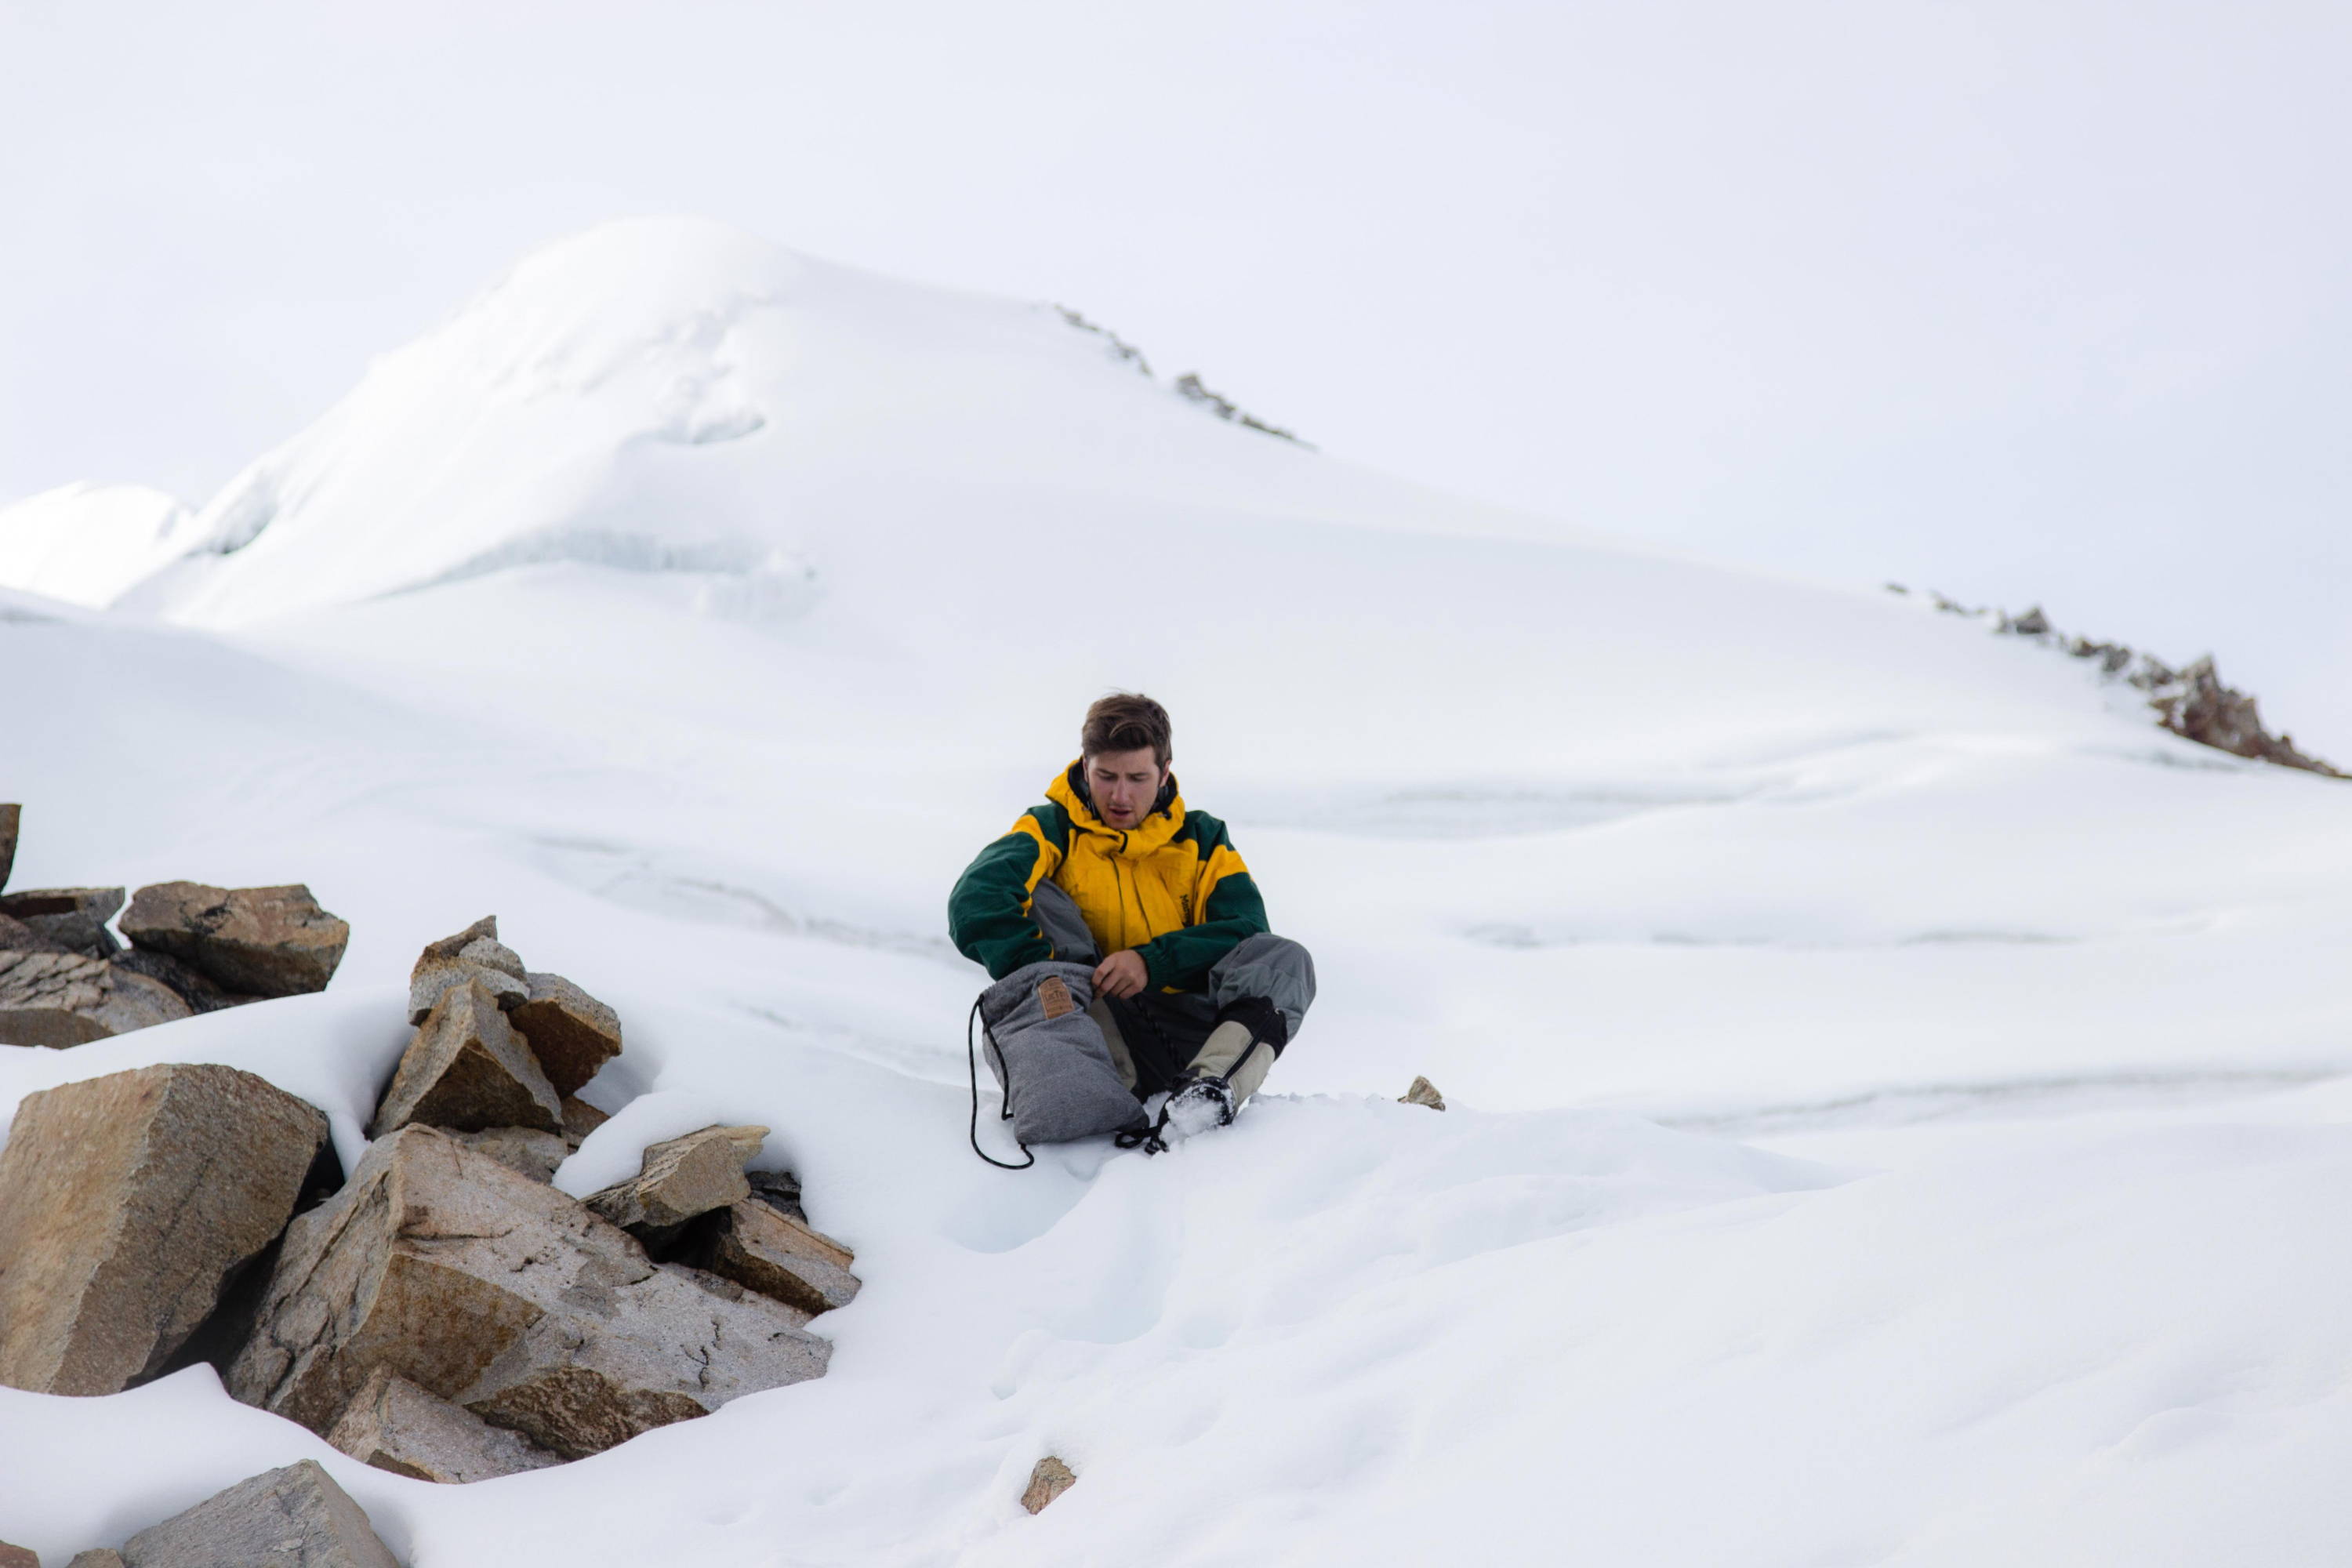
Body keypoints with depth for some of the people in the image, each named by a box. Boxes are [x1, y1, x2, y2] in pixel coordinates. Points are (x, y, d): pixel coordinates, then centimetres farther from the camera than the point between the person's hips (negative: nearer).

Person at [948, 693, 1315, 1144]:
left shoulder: (1201, 839, 12)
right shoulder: (1052, 830, 5)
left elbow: (1248, 932, -4)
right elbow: (975, 902, -16)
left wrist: (1152, 961, -18)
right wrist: (1045, 973, -30)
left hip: (1187, 1031, 1)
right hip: (1096, 1027, -1)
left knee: (1285, 960, -20)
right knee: (1036, 897, -20)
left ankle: (1209, 1086, -48)